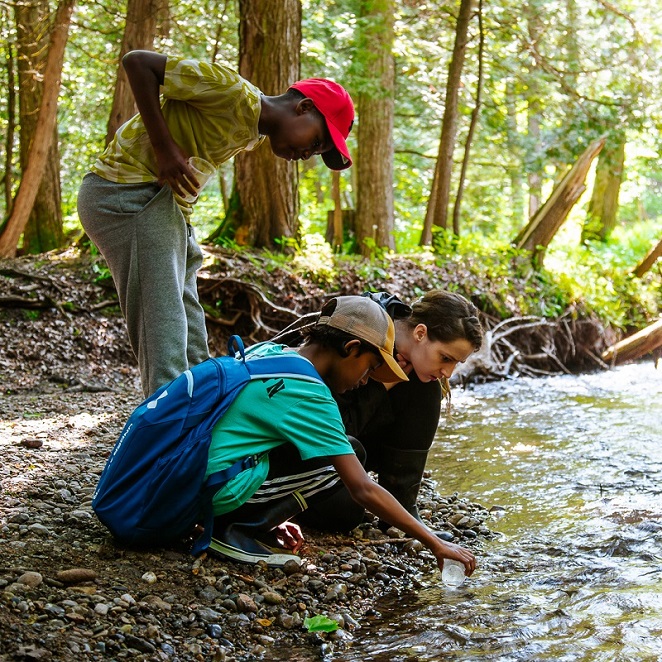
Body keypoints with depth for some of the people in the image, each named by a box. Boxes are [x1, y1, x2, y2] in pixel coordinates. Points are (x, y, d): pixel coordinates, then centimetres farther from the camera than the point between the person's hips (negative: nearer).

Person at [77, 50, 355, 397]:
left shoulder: (253, 134, 14)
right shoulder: (232, 91, -16)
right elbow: (137, 61, -17)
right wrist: (164, 147, -22)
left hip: (165, 201, 10)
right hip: (127, 193, -10)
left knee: (189, 338, 10)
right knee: (163, 328, -16)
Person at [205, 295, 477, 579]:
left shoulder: (265, 349, 9)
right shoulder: (310, 396, -16)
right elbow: (363, 490, -16)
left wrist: (273, 515, 25)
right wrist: (434, 543, -9)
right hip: (222, 492, -9)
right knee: (339, 461, -6)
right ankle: (239, 531, -5)